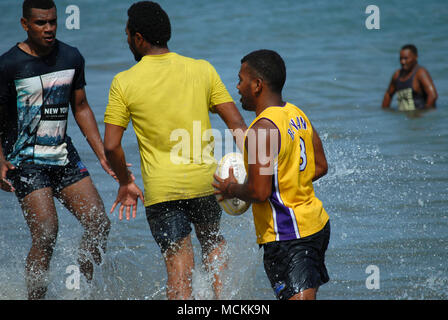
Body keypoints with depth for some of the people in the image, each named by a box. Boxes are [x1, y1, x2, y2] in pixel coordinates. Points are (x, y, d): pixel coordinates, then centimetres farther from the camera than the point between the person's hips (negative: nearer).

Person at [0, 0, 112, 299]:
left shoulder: (72, 58, 5)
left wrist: (103, 154, 10)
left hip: (64, 156, 5)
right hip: (26, 160, -5)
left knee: (99, 224, -3)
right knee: (46, 234, -16)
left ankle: (88, 287, 16)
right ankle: (35, 296, -4)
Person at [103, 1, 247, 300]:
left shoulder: (124, 83, -6)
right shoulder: (203, 70, 0)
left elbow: (111, 146, -7)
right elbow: (238, 125, -2)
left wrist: (125, 183, 9)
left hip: (161, 188, -2)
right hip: (205, 179, 3)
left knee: (179, 269, 2)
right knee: (213, 240, 29)